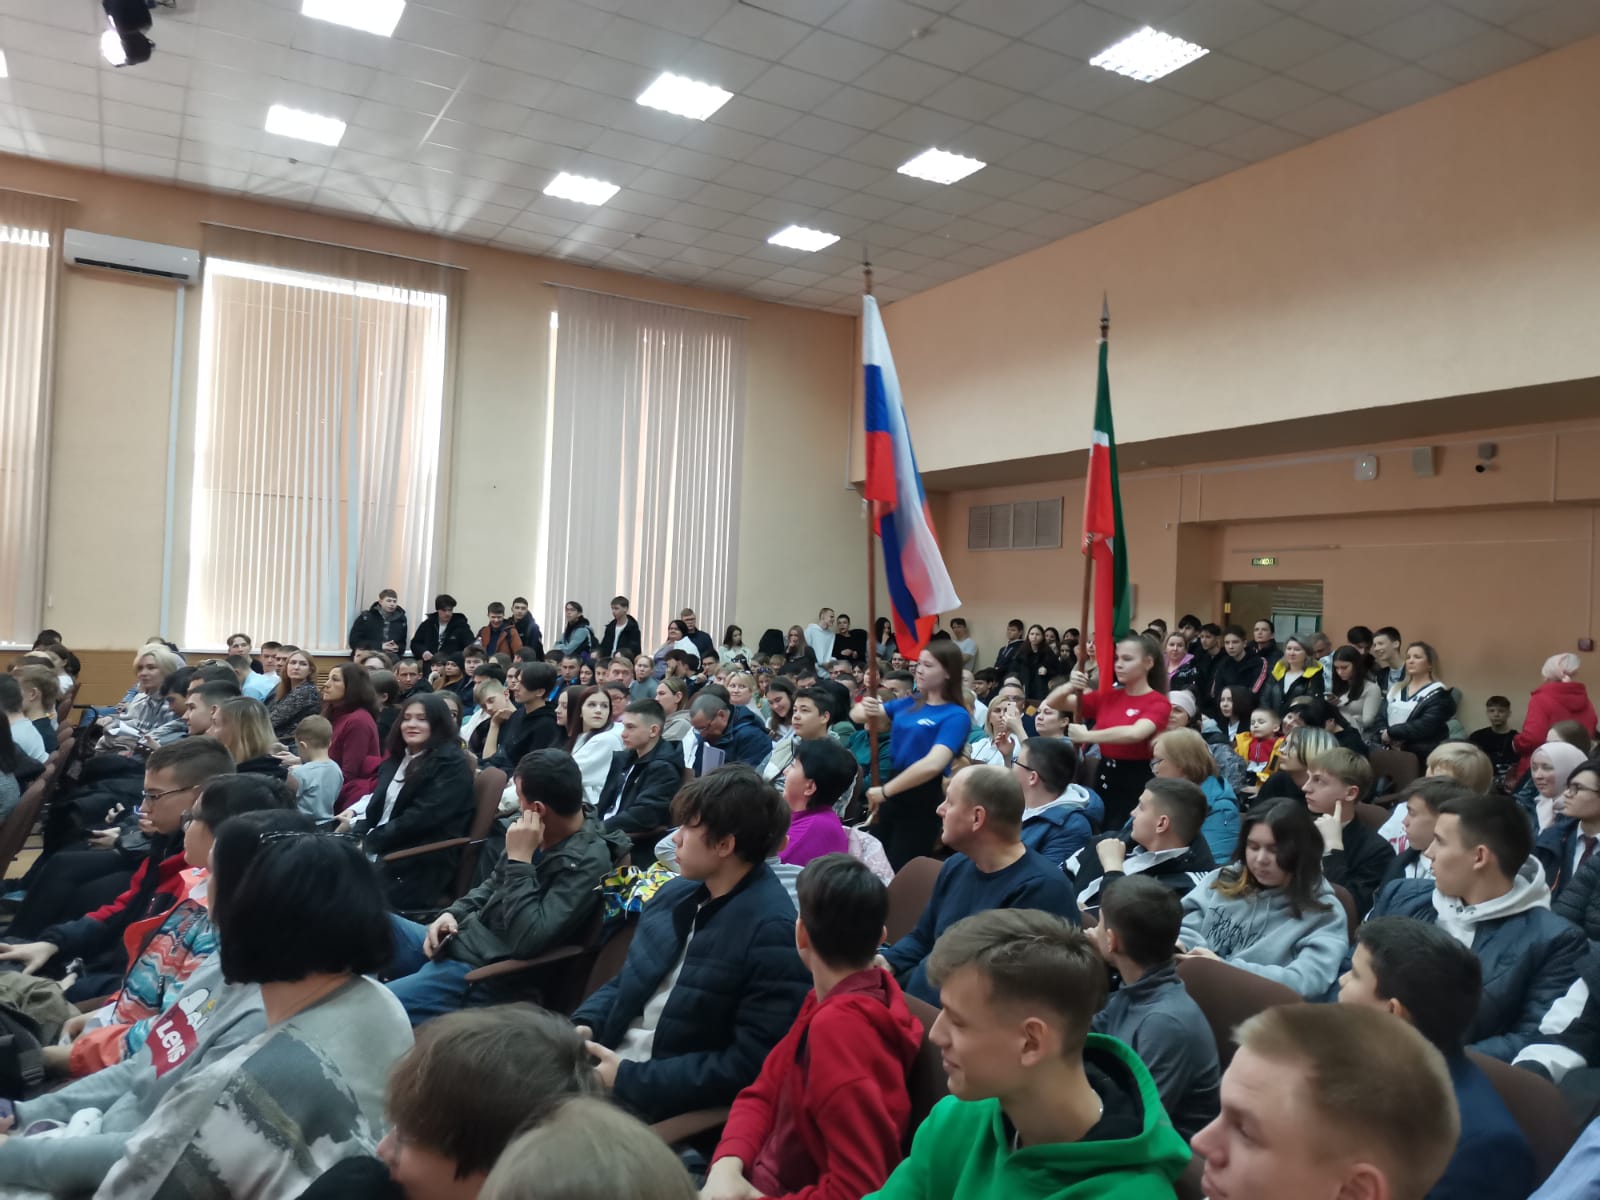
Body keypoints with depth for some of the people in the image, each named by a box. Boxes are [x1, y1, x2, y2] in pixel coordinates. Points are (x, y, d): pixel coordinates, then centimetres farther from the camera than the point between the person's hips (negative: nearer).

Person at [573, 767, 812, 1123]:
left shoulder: (773, 933, -19)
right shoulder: (675, 894, 8)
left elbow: (751, 1064, -20)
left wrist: (630, 1078, -19)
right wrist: (585, 1024, -2)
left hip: (666, 1098, -7)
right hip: (607, 1062, 8)